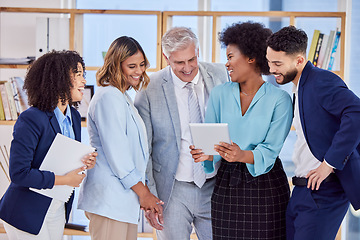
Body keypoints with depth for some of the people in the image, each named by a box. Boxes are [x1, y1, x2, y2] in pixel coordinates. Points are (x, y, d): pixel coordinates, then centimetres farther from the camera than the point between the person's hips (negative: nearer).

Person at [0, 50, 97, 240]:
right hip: (28, 215, -7)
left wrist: (85, 163, -5)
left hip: (58, 211, 7)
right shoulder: (31, 119, -19)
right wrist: (65, 179, -20)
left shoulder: (74, 117, 6)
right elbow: (19, 173, -24)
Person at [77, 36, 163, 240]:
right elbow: (116, 155, -15)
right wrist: (144, 193, -8)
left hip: (125, 199, 9)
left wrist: (145, 194, 12)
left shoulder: (124, 98, 19)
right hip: (108, 198, -9)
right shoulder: (109, 97, -12)